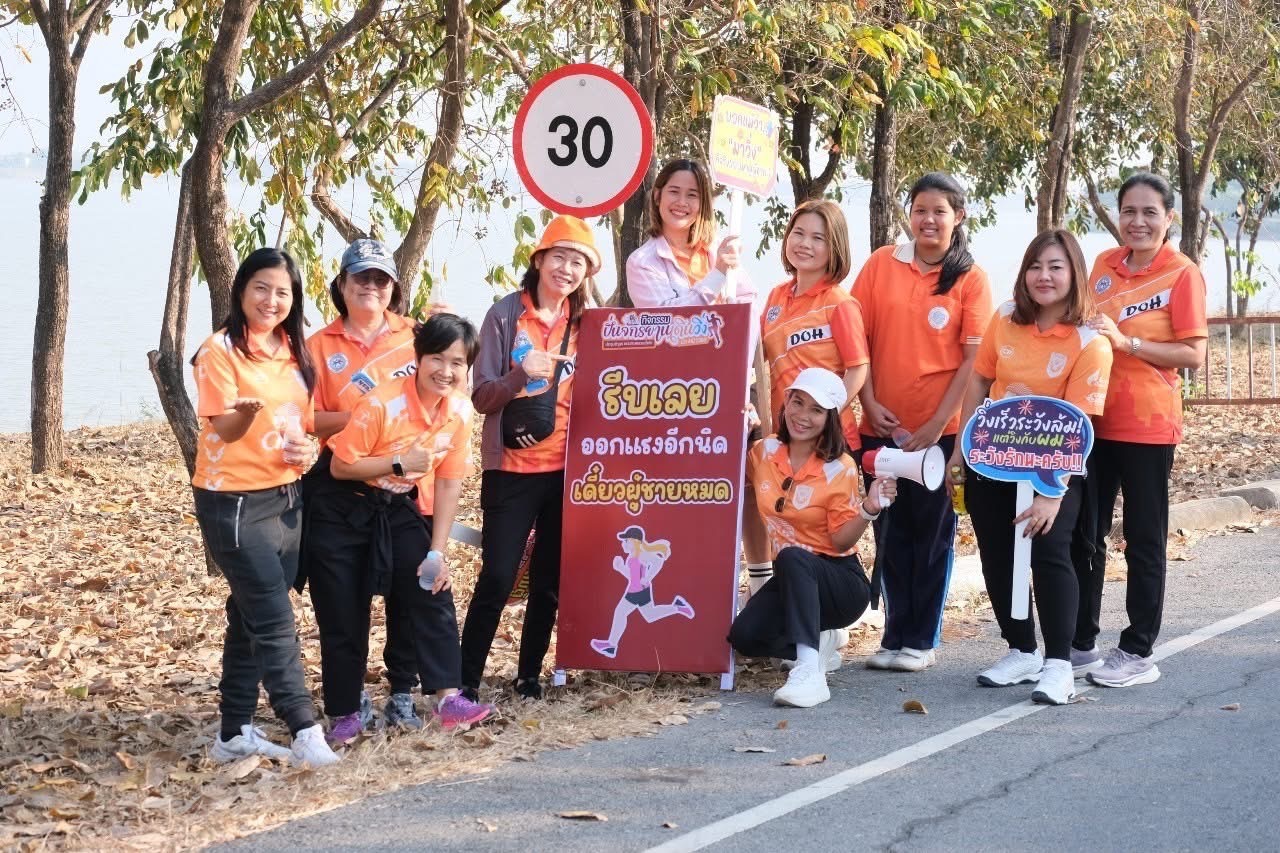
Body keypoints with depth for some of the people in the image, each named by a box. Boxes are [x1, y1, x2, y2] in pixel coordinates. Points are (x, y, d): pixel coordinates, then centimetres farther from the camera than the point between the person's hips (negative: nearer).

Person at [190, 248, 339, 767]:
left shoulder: (292, 351, 9)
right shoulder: (221, 349, -13)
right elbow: (222, 428, -20)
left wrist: (306, 448, -2)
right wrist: (246, 411, -42)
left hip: (286, 498, 8)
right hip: (234, 503, -8)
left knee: (253, 616, 11)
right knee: (275, 620, -8)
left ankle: (236, 734, 18)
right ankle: (305, 731, -6)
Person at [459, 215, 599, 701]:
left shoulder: (586, 323, 7)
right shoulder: (506, 313, -4)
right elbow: (482, 397, -7)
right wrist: (521, 375, -24)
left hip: (566, 470, 4)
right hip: (512, 470, -4)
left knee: (550, 580, 8)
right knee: (497, 577, -8)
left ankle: (530, 675, 19)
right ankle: (465, 680, -2)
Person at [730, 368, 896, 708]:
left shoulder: (840, 468, -10)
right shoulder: (763, 452, 2)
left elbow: (841, 540, -11)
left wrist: (868, 509, -30)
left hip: (837, 579, -4)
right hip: (790, 579, 4)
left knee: (792, 558, -38)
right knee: (743, 636, -24)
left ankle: (810, 673, -48)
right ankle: (821, 640, 6)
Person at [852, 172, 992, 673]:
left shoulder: (970, 279, -2)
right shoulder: (882, 264, 4)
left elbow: (973, 358, -7)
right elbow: (859, 338, 4)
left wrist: (938, 422, -13)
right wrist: (870, 402, -6)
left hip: (939, 427, -2)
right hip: (883, 424, 2)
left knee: (932, 532, 5)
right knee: (891, 531, 8)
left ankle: (921, 639, 14)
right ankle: (896, 634, 18)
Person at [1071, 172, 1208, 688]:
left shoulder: (1183, 274, -9)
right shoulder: (1104, 265, 7)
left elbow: (1193, 354, -15)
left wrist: (1125, 341, -22)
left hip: (1147, 426, -6)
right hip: (1093, 418, 6)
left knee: (1143, 540, 3)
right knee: (1082, 534, 11)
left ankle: (1138, 653, 11)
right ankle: (1081, 643, 22)